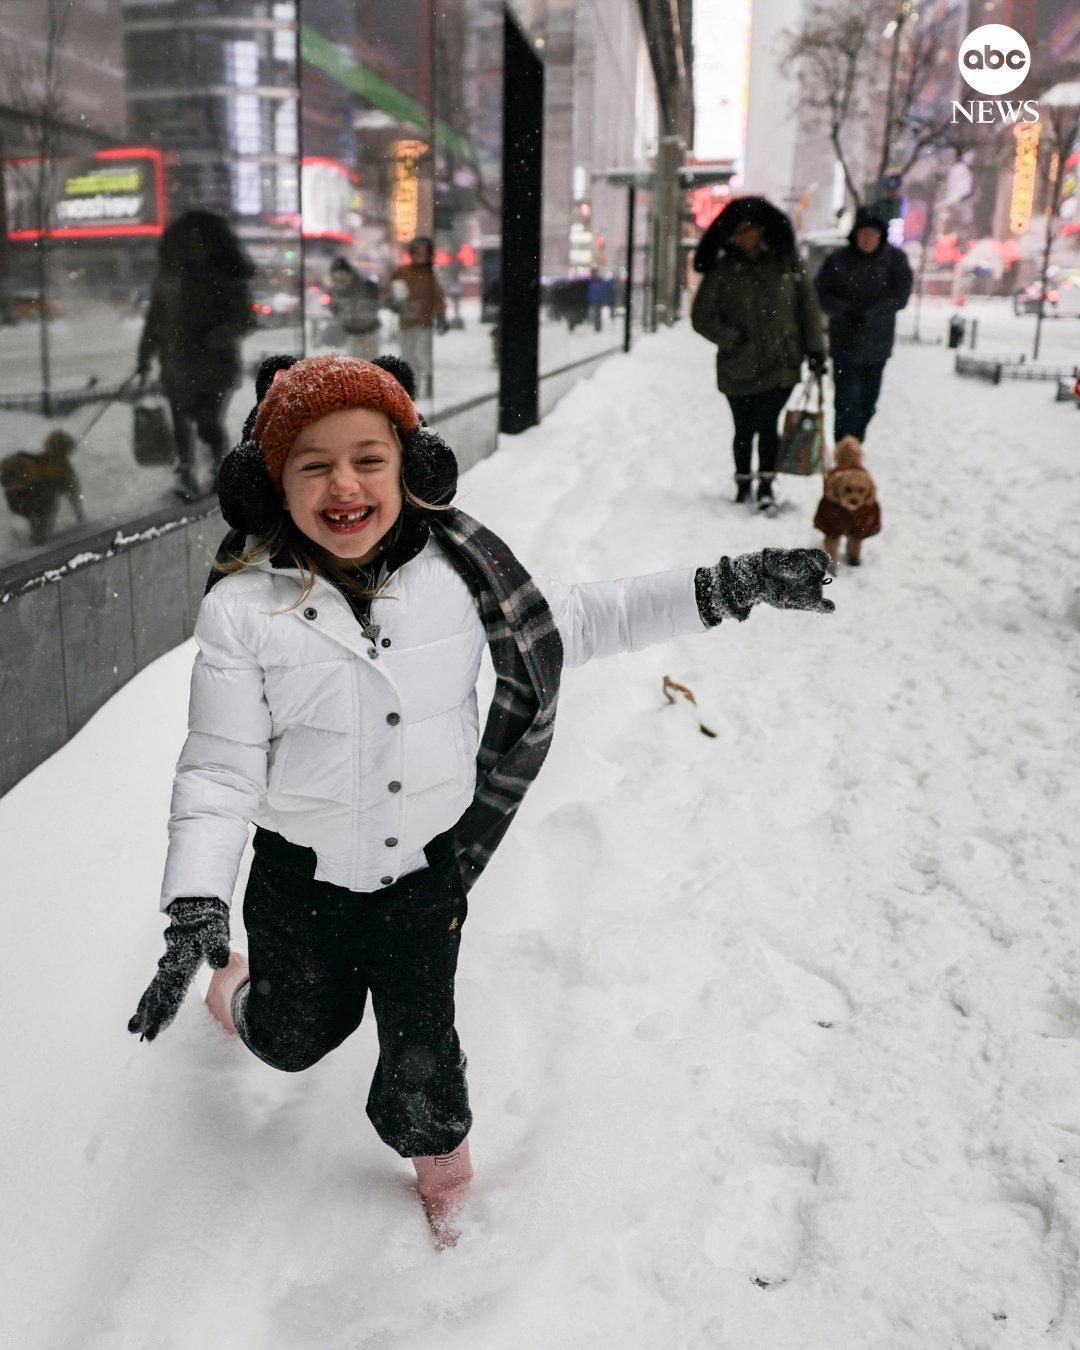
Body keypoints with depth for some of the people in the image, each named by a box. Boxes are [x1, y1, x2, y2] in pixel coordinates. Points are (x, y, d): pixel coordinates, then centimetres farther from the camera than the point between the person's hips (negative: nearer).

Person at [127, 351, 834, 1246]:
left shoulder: (458, 576, -11)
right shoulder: (243, 609, -18)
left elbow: (581, 621, -1)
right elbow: (220, 769, -16)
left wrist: (726, 588, -8)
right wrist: (196, 909, -27)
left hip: (428, 871, 1)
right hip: (303, 879, 0)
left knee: (421, 1051, 14)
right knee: (297, 1037, 24)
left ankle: (440, 1155, 49)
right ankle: (240, 989, 62)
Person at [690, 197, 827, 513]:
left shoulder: (787, 260, 3)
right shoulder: (724, 268, -1)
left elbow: (808, 305, 10)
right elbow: (702, 317, 0)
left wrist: (815, 349, 6)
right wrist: (735, 340, -9)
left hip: (781, 362, 0)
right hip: (738, 366, 1)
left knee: (766, 423, -12)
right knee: (745, 429, 10)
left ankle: (766, 486, 2)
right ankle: (743, 484, 31)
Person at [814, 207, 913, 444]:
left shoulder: (894, 258, -2)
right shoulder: (838, 260, -4)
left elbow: (900, 296, -7)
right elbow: (821, 294, -4)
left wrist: (869, 313, -19)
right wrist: (846, 311, -20)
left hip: (877, 344, 2)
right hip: (845, 342, -2)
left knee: (867, 402, 11)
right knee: (847, 401, -8)